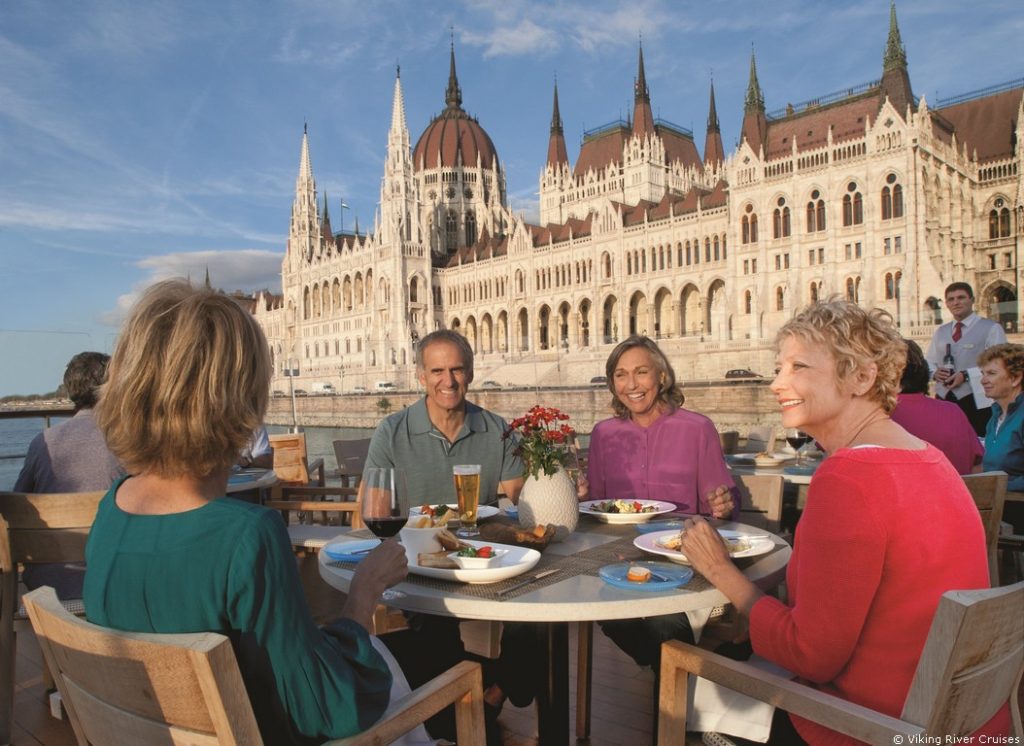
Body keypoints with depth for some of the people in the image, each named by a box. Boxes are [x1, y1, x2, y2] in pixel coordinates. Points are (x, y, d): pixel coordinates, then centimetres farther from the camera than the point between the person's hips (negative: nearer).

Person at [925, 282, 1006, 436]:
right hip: (943, 399, 5)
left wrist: (966, 375, -20)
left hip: (976, 401, -4)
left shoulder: (991, 329, 1)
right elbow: (929, 362, 20)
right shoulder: (940, 332, 19)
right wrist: (934, 372, -3)